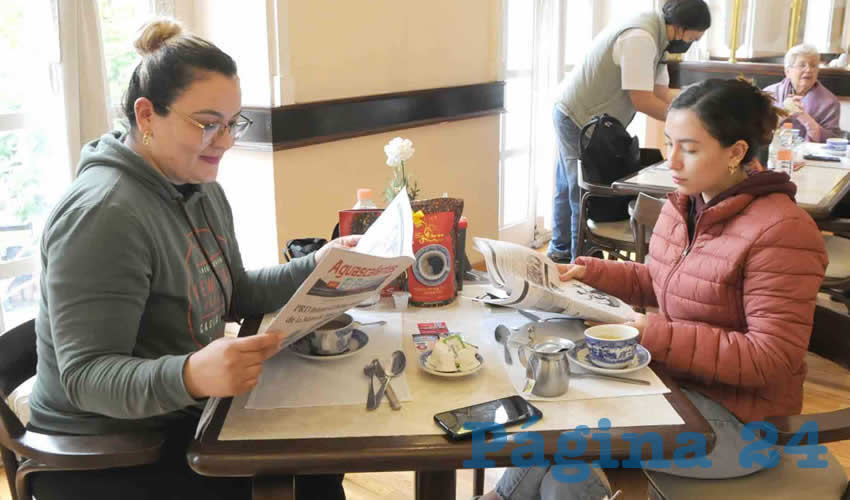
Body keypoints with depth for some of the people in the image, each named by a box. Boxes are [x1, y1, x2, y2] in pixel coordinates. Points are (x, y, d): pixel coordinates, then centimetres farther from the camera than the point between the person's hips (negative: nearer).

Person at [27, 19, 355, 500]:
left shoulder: (202, 189, 4)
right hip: (100, 455, -8)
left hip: (180, 417, 8)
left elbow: (232, 294, 13)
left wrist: (315, 267, -1)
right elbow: (86, 377, -27)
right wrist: (191, 376, -46)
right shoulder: (102, 213, -25)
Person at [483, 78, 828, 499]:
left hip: (737, 416, -7)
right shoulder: (683, 204, 2)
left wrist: (655, 335, -27)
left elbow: (771, 360, -23)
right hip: (672, 379, 8)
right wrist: (591, 272, 1)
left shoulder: (780, 232, -22)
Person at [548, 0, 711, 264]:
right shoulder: (640, 38, -24)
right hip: (579, 120, -10)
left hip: (575, 116, 10)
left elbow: (661, 93, 6)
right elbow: (642, 100, -25)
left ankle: (561, 252, 31)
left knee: (570, 189, 18)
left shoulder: (655, 37, 8)